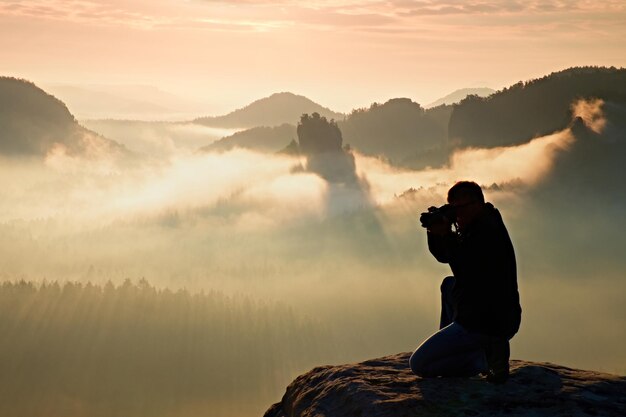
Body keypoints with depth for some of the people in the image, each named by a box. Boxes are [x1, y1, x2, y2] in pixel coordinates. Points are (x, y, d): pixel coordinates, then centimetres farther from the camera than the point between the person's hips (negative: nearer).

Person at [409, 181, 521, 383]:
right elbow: (443, 256, 20)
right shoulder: (477, 228, 12)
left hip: (488, 325, -10)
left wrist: (446, 235, -19)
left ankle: (486, 358, -8)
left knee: (418, 364, -7)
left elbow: (465, 275, -22)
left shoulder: (488, 233, -21)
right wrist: (436, 233, 0)